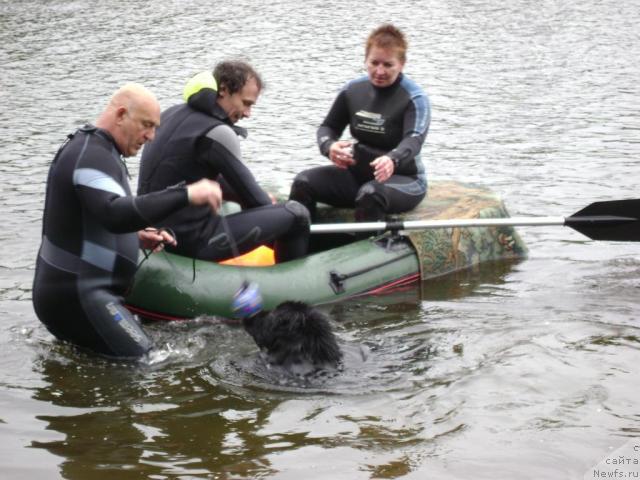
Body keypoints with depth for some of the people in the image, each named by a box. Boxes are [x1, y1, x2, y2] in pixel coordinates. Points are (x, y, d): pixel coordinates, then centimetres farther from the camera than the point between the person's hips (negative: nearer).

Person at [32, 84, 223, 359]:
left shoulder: (89, 149, 18)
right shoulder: (92, 157, -17)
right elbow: (116, 214, -35)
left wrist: (137, 236, 11)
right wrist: (186, 195, -39)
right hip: (77, 296, -11)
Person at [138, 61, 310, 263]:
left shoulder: (171, 114, 9)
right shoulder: (217, 133, -17)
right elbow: (252, 196, -8)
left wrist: (261, 199, 14)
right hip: (195, 242, -9)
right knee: (296, 214, -6)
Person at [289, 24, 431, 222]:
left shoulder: (415, 98, -13)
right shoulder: (353, 90, 2)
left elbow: (414, 140, -28)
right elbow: (328, 126, 5)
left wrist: (392, 160, -52)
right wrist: (329, 146, -21)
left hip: (403, 178, -5)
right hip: (358, 173, 5)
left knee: (371, 194, -38)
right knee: (304, 182, -18)